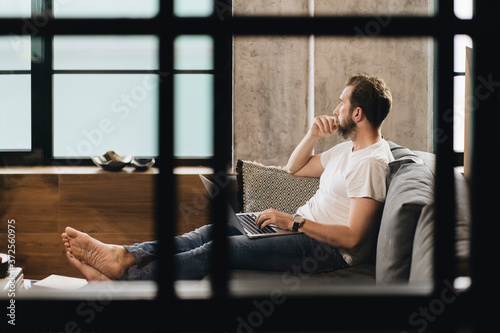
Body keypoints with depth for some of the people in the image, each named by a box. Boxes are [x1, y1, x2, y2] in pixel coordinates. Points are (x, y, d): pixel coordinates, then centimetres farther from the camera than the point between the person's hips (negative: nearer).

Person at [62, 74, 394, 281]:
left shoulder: (371, 162, -17)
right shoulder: (348, 149, 16)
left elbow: (353, 238, -24)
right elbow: (294, 168, 25)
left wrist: (293, 222, -20)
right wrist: (313, 135, 7)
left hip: (328, 248, -10)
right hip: (303, 226, 10)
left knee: (227, 247, -22)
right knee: (215, 230, -6)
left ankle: (122, 281, -24)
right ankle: (123, 256, -17)